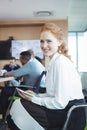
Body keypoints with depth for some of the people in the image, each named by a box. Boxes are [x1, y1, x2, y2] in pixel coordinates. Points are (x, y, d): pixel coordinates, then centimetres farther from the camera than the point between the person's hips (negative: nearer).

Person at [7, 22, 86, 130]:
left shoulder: (61, 63, -18)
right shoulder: (52, 62, 9)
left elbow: (60, 103, -20)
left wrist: (34, 99, -10)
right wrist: (37, 96, 0)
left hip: (71, 115, -8)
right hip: (63, 110, 8)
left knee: (18, 106, -11)